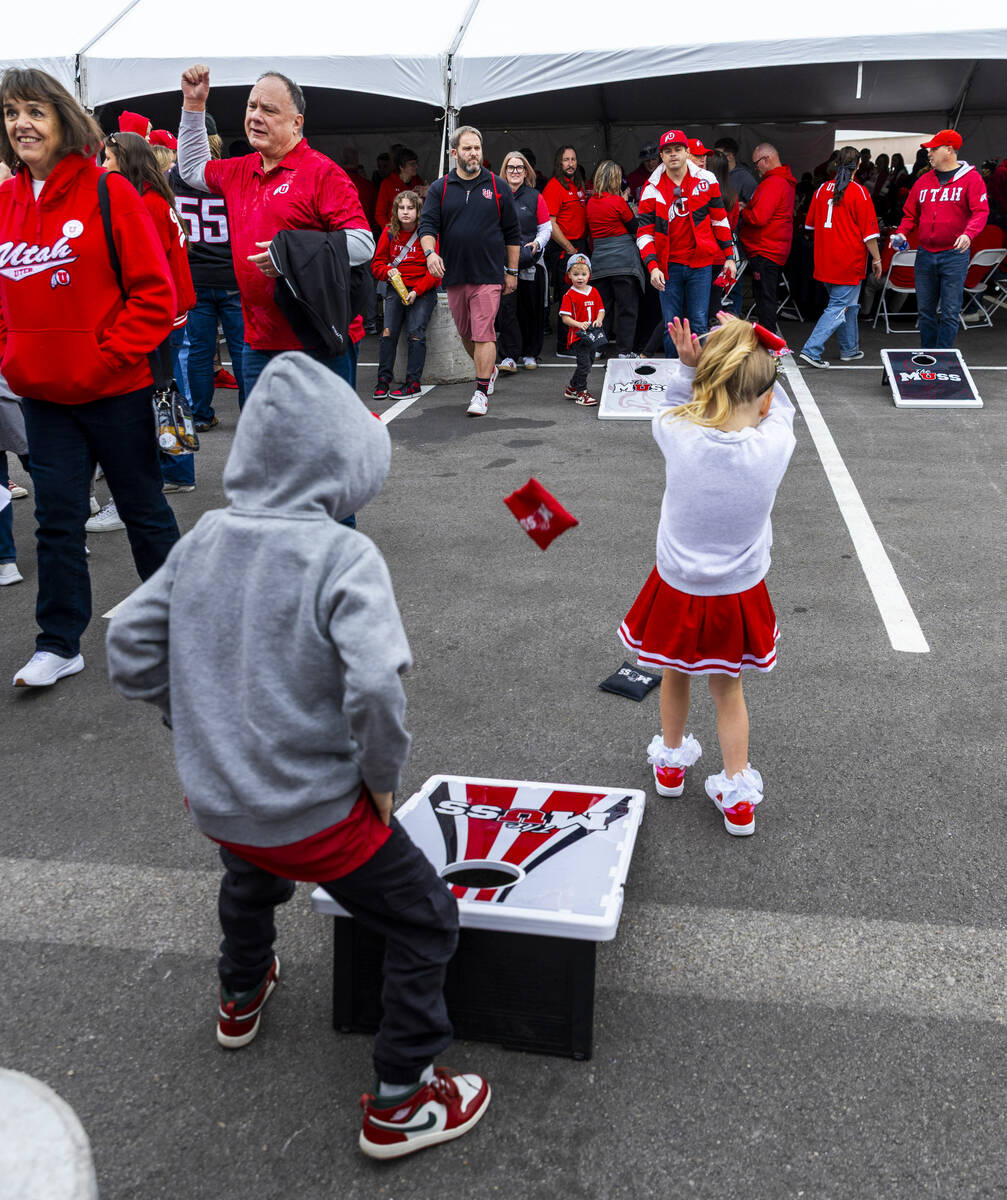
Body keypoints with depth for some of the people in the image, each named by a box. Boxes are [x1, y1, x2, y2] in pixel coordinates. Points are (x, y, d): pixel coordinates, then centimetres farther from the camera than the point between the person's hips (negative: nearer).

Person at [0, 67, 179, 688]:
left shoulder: (109, 193, -10)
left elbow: (154, 291, -12)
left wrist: (109, 357, -16)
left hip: (115, 388, -4)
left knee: (144, 507, 9)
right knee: (58, 516, 8)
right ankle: (59, 643, 20)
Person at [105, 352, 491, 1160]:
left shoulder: (205, 539, -2)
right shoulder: (343, 555, -21)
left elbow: (130, 649, 3)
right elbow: (375, 685, -32)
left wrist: (204, 723, 13)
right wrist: (383, 779, -14)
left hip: (217, 803, 7)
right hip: (315, 813, -6)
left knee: (253, 876, 39)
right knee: (426, 925, 14)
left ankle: (242, 996, 64)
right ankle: (399, 1104, 24)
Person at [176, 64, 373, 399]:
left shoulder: (322, 172, -7)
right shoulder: (240, 171, 16)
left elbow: (362, 243, -16)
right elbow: (193, 169, 37)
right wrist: (193, 104, 27)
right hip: (259, 343, 7)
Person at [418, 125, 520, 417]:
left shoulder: (498, 187, 5)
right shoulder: (439, 189, 7)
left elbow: (512, 233, 8)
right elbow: (427, 225, -1)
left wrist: (512, 272, 5)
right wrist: (430, 252, -21)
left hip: (489, 275, -3)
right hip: (454, 275, 3)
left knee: (484, 333, -10)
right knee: (465, 333, 14)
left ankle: (482, 392, -7)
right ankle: (489, 370, 37)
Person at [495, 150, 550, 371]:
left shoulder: (535, 197, 7)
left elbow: (546, 228, 9)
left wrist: (536, 244, -9)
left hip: (531, 263, 0)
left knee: (531, 309, 6)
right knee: (506, 307, -10)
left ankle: (530, 354, 18)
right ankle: (509, 356, -9)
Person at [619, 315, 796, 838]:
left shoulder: (675, 435, -22)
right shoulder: (774, 445, -21)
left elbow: (674, 407, 3)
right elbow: (778, 407, 2)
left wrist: (690, 364, -11)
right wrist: (751, 355, -5)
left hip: (678, 591, 0)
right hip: (739, 594, 0)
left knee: (675, 674, 26)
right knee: (727, 687, 21)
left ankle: (671, 761, 48)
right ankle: (738, 795, 27)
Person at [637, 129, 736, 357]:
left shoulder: (706, 180, 2)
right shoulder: (652, 189, 0)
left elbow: (720, 219, 10)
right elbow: (644, 232, -1)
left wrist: (729, 256, 8)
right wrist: (652, 267, -14)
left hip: (700, 263, 0)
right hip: (669, 265, 0)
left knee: (698, 324, -1)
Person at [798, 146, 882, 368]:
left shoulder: (822, 189, 4)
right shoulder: (859, 192, -11)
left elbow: (810, 224, 15)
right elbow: (868, 231, -10)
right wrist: (876, 259, -1)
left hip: (825, 261, 7)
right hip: (849, 262, -6)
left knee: (848, 304, 20)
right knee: (839, 307, -3)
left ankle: (849, 349, 28)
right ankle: (811, 350, -13)